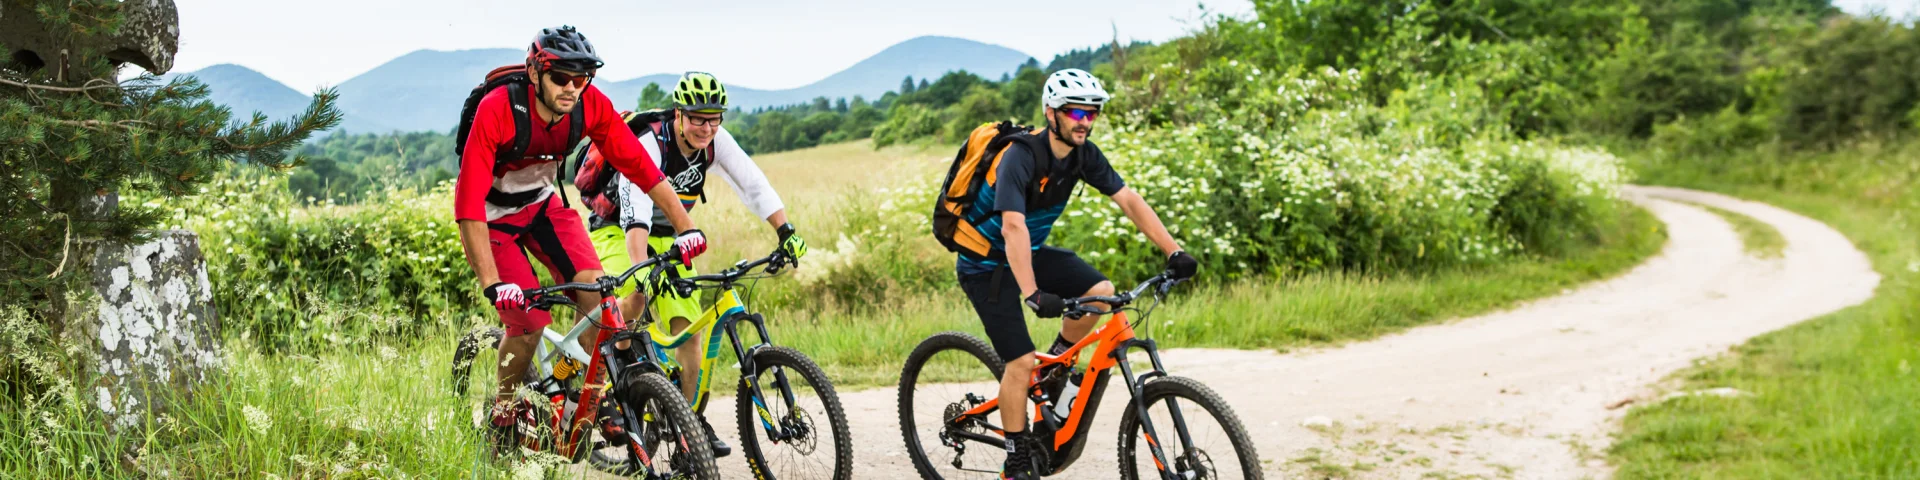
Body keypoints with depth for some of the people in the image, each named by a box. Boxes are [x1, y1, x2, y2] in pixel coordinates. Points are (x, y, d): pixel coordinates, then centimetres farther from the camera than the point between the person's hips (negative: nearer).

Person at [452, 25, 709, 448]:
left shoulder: (592, 105, -21)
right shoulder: (497, 111, -34)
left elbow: (638, 164, -15)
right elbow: (468, 205, -37)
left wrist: (685, 226, -23)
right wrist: (492, 285, -43)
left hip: (541, 203, 4)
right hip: (492, 214, -4)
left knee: (596, 292, -17)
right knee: (530, 319, -16)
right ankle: (504, 413, 10)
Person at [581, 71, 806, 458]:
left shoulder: (717, 142, -13)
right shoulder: (649, 145, -30)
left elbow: (754, 186, -14)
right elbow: (635, 213, -42)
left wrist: (786, 233, -28)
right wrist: (643, 269, -56)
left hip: (666, 238, 5)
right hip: (618, 232, -5)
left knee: (689, 323, -8)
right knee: (635, 298, -33)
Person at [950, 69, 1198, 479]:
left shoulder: (1084, 155, -8)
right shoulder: (1021, 157, -29)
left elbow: (1129, 201, -9)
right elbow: (1013, 228, -39)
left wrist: (1174, 251, -18)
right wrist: (1033, 295, -49)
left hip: (1031, 251, 7)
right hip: (986, 263, -7)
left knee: (1101, 292, -15)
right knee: (1021, 361, -13)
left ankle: (1056, 364, 9)